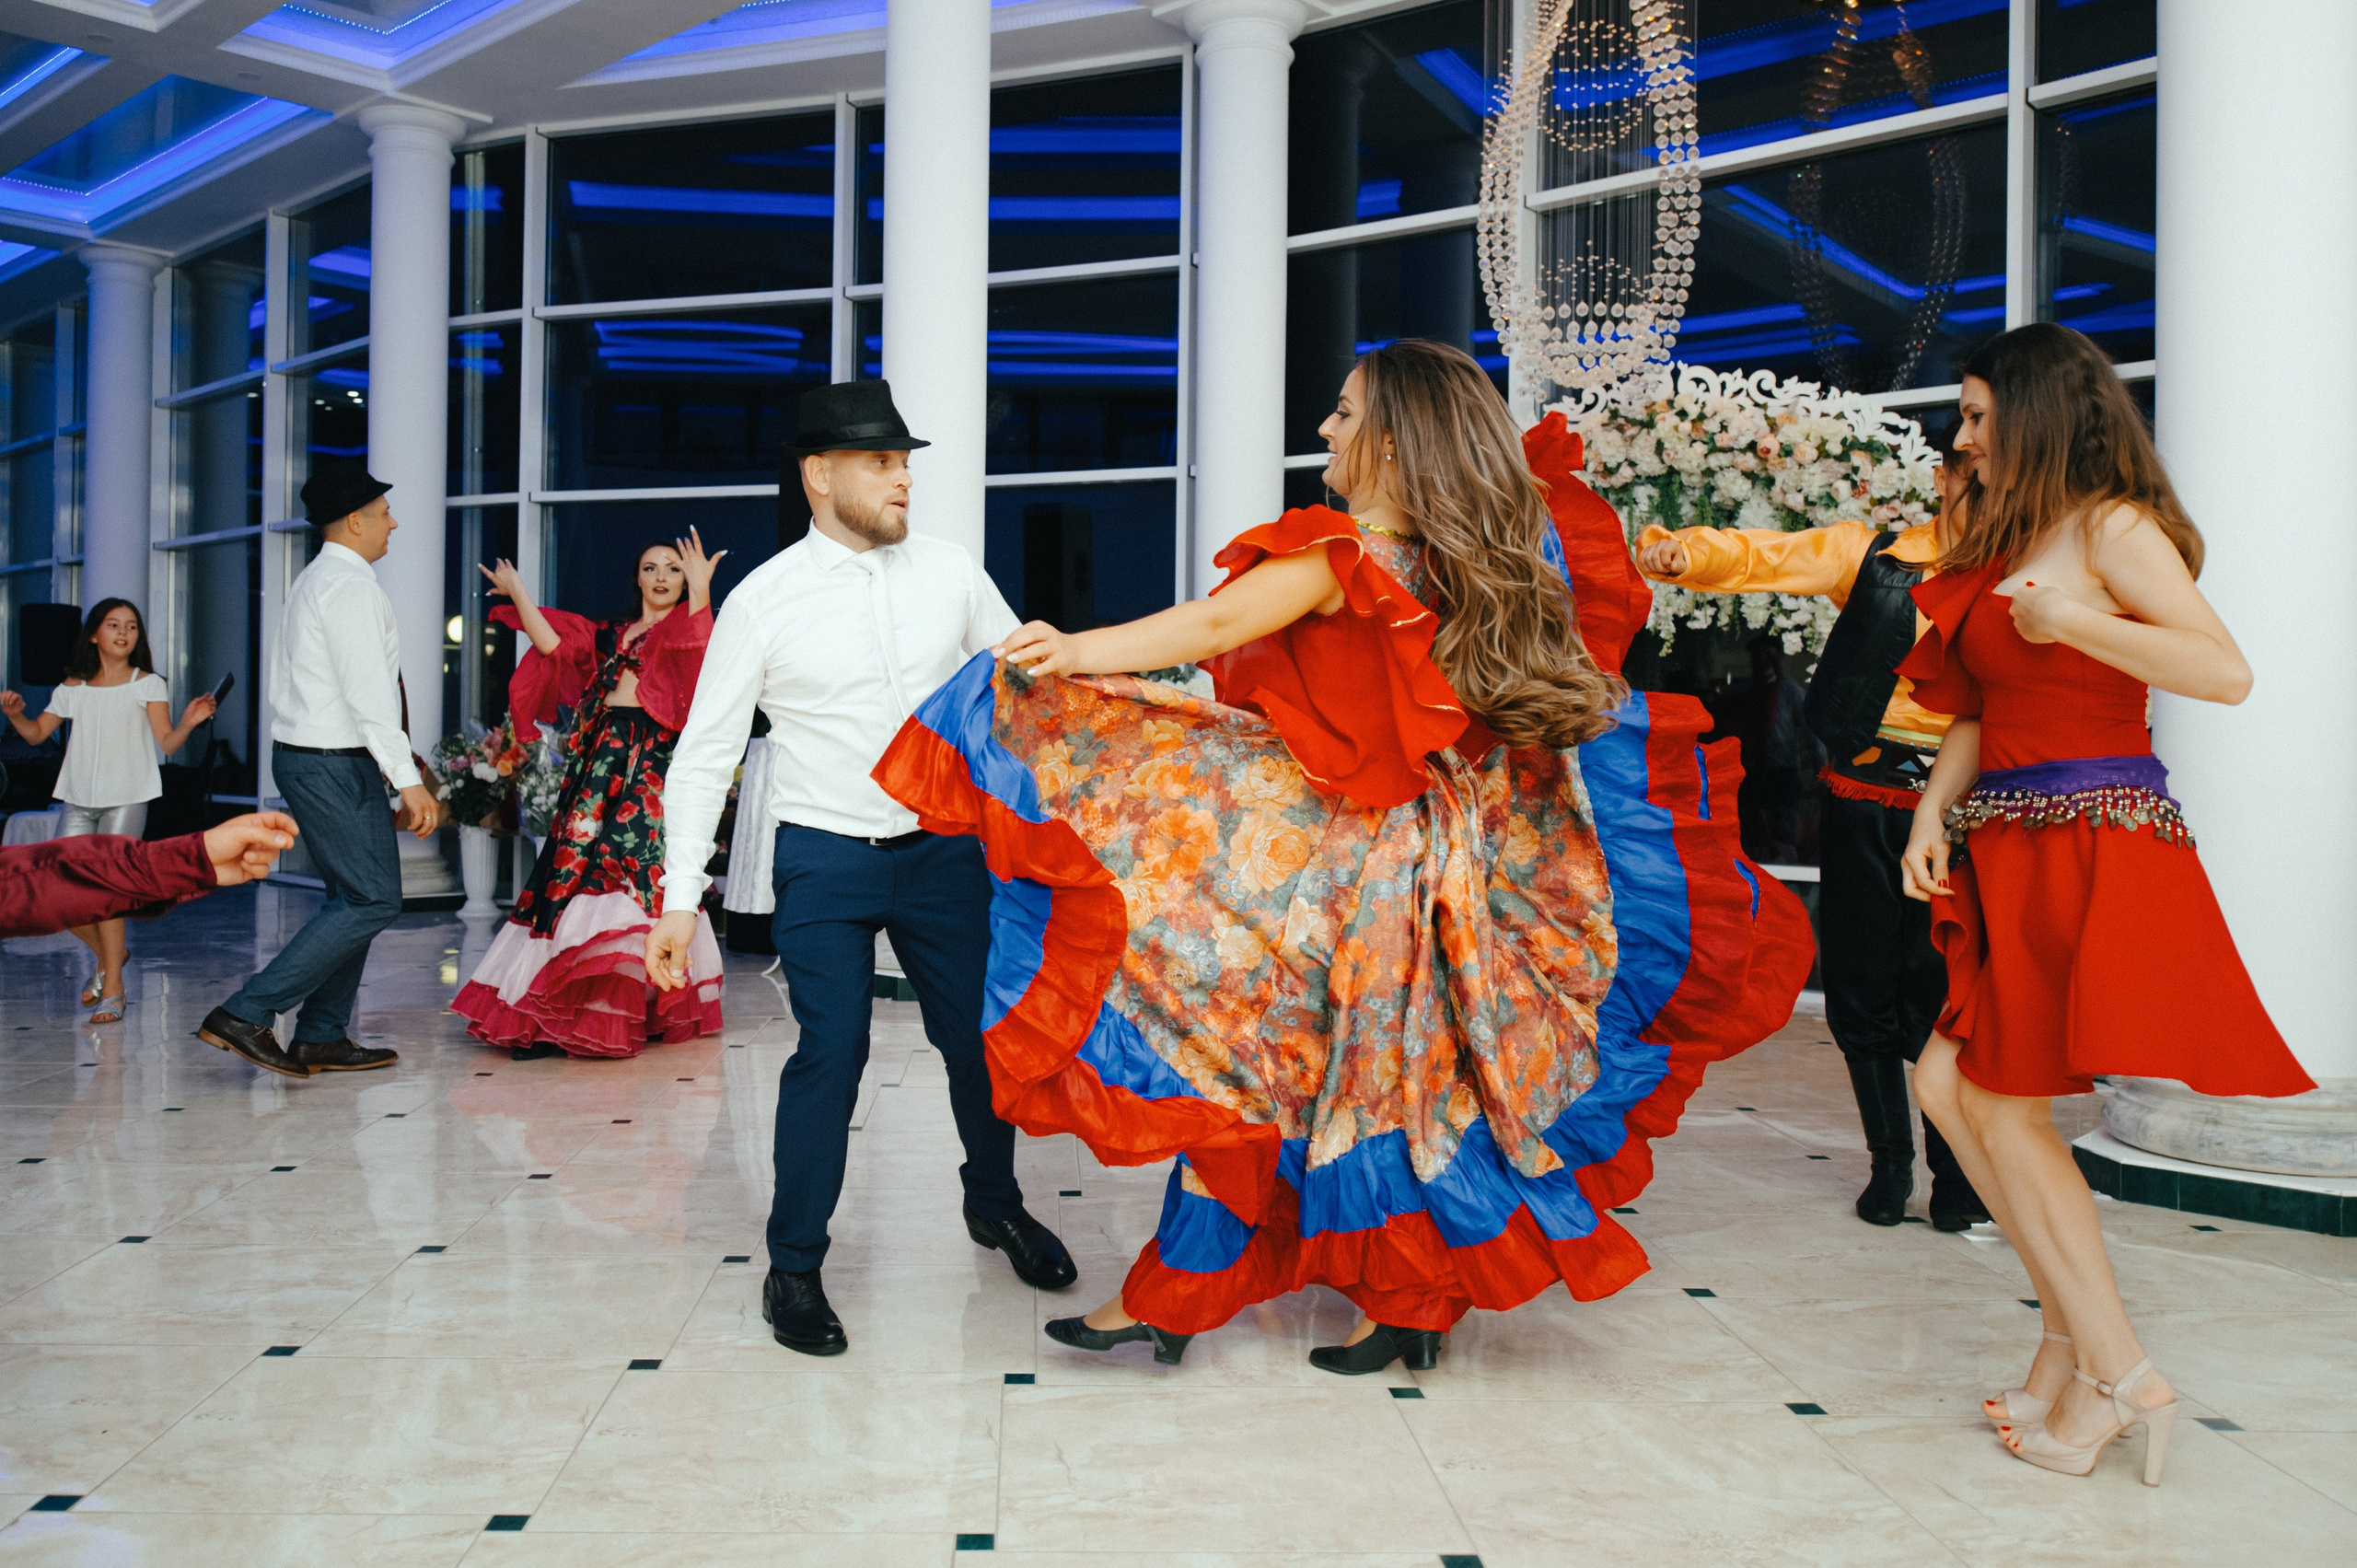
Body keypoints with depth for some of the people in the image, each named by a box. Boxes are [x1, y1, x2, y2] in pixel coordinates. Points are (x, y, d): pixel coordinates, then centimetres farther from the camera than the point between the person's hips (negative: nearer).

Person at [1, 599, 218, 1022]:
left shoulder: (147, 684, 0)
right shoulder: (74, 687, 11)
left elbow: (167, 743, -8)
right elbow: (37, 733, 19)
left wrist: (188, 723, -29)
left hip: (127, 799, -4)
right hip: (79, 800, 4)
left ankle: (112, 990, -2)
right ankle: (109, 956, 26)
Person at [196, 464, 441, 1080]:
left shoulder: (315, 581, 18)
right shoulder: (350, 585, -14)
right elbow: (368, 694, -22)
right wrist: (408, 780, -24)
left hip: (305, 754, 11)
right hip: (335, 763, -11)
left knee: (354, 894, 13)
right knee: (373, 899, -9)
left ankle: (321, 1038, 16)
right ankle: (246, 1014, -9)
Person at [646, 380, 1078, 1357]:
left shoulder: (950, 573, 0)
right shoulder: (764, 600, -6)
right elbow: (704, 757, -3)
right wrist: (680, 899, -8)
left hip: (946, 847, 3)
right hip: (825, 861, -3)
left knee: (980, 1037, 11)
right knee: (831, 1051, -6)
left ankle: (995, 1203, 38)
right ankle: (793, 1269, 14)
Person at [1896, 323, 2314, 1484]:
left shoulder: (2112, 528, -7)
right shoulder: (2005, 544, 17)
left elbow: (2226, 671, -18)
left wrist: (2074, 621, -19)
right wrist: (1933, 812, 5)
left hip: (2094, 845, -8)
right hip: (2014, 852, 8)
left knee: (2000, 1103, -6)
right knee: (1952, 1085, 4)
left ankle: (2114, 1375, 7)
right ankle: (2081, 1348, 14)